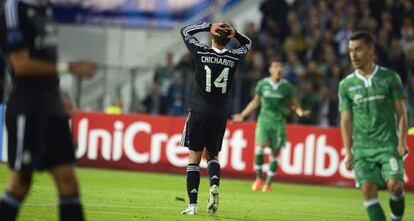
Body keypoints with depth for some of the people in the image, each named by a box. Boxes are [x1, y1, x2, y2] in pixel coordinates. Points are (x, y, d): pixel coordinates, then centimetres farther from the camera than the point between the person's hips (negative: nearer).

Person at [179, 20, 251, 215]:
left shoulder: (201, 52, -8)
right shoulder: (234, 58, -1)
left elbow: (185, 31, 11)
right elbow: (247, 43, 22)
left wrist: (208, 26, 9)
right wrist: (235, 33, 6)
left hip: (198, 112, -2)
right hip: (220, 114, 2)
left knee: (194, 156, 2)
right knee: (212, 154, 19)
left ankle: (192, 205, -5)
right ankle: (214, 184, -11)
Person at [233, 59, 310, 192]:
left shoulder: (287, 86, 2)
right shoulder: (262, 84, 4)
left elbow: (293, 104, 10)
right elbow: (255, 102, 17)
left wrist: (300, 112, -11)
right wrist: (242, 115, 18)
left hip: (279, 122, 0)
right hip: (264, 119, 0)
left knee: (275, 153, 1)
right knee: (260, 145, -20)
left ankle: (268, 183, 15)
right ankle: (259, 178, -5)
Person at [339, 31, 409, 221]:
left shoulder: (390, 78, 2)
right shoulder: (346, 84, 8)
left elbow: (401, 113, 3)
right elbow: (346, 121, 9)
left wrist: (402, 141, -9)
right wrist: (348, 152, 1)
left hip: (389, 145, -2)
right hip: (362, 147, 2)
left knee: (395, 186, -18)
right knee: (368, 189, -10)